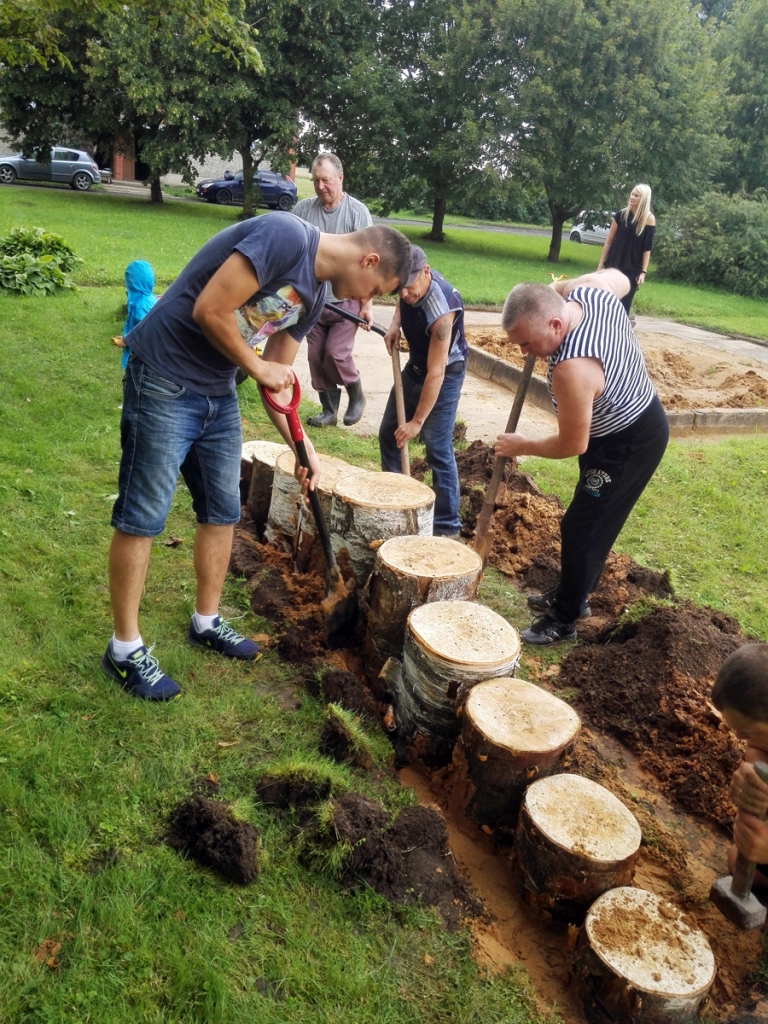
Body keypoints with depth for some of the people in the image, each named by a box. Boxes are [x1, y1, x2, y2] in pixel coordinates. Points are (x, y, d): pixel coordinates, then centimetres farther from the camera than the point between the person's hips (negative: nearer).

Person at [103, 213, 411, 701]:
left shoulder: (313, 295, 8)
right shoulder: (285, 235, -19)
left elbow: (279, 381, 13)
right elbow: (209, 310, -24)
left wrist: (305, 450, 7)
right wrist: (258, 367, -11)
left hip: (219, 394, 9)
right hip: (164, 381, -9)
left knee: (222, 512, 13)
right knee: (142, 516, -1)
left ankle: (206, 622, 30)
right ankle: (126, 647, 12)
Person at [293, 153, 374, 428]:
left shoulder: (357, 212, -7)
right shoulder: (302, 209, 1)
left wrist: (366, 304, -12)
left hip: (346, 300, -4)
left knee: (336, 354, -10)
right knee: (316, 358, 4)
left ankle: (356, 395, 18)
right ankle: (329, 410, 18)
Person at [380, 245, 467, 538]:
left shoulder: (441, 310, -36)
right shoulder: (411, 284, -14)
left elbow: (435, 374, -32)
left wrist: (417, 421, -28)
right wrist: (395, 324, -5)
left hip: (444, 374, -8)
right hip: (415, 365, 8)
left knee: (438, 449, -11)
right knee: (389, 432, 14)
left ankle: (447, 526, -3)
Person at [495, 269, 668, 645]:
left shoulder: (571, 368, -38)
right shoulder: (589, 288, -15)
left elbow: (572, 445, -24)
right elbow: (620, 278, 12)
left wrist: (521, 446, -8)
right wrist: (560, 286, 5)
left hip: (629, 445, -10)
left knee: (581, 528, -2)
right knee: (590, 521, 20)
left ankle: (564, 619, 14)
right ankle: (571, 595, 36)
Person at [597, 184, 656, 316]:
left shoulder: (649, 219, -4)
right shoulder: (621, 215, -1)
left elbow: (647, 248, -3)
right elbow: (609, 241, 3)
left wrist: (643, 272, -8)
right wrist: (601, 264, 1)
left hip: (633, 269, -1)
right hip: (614, 265, 1)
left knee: (624, 305, 1)